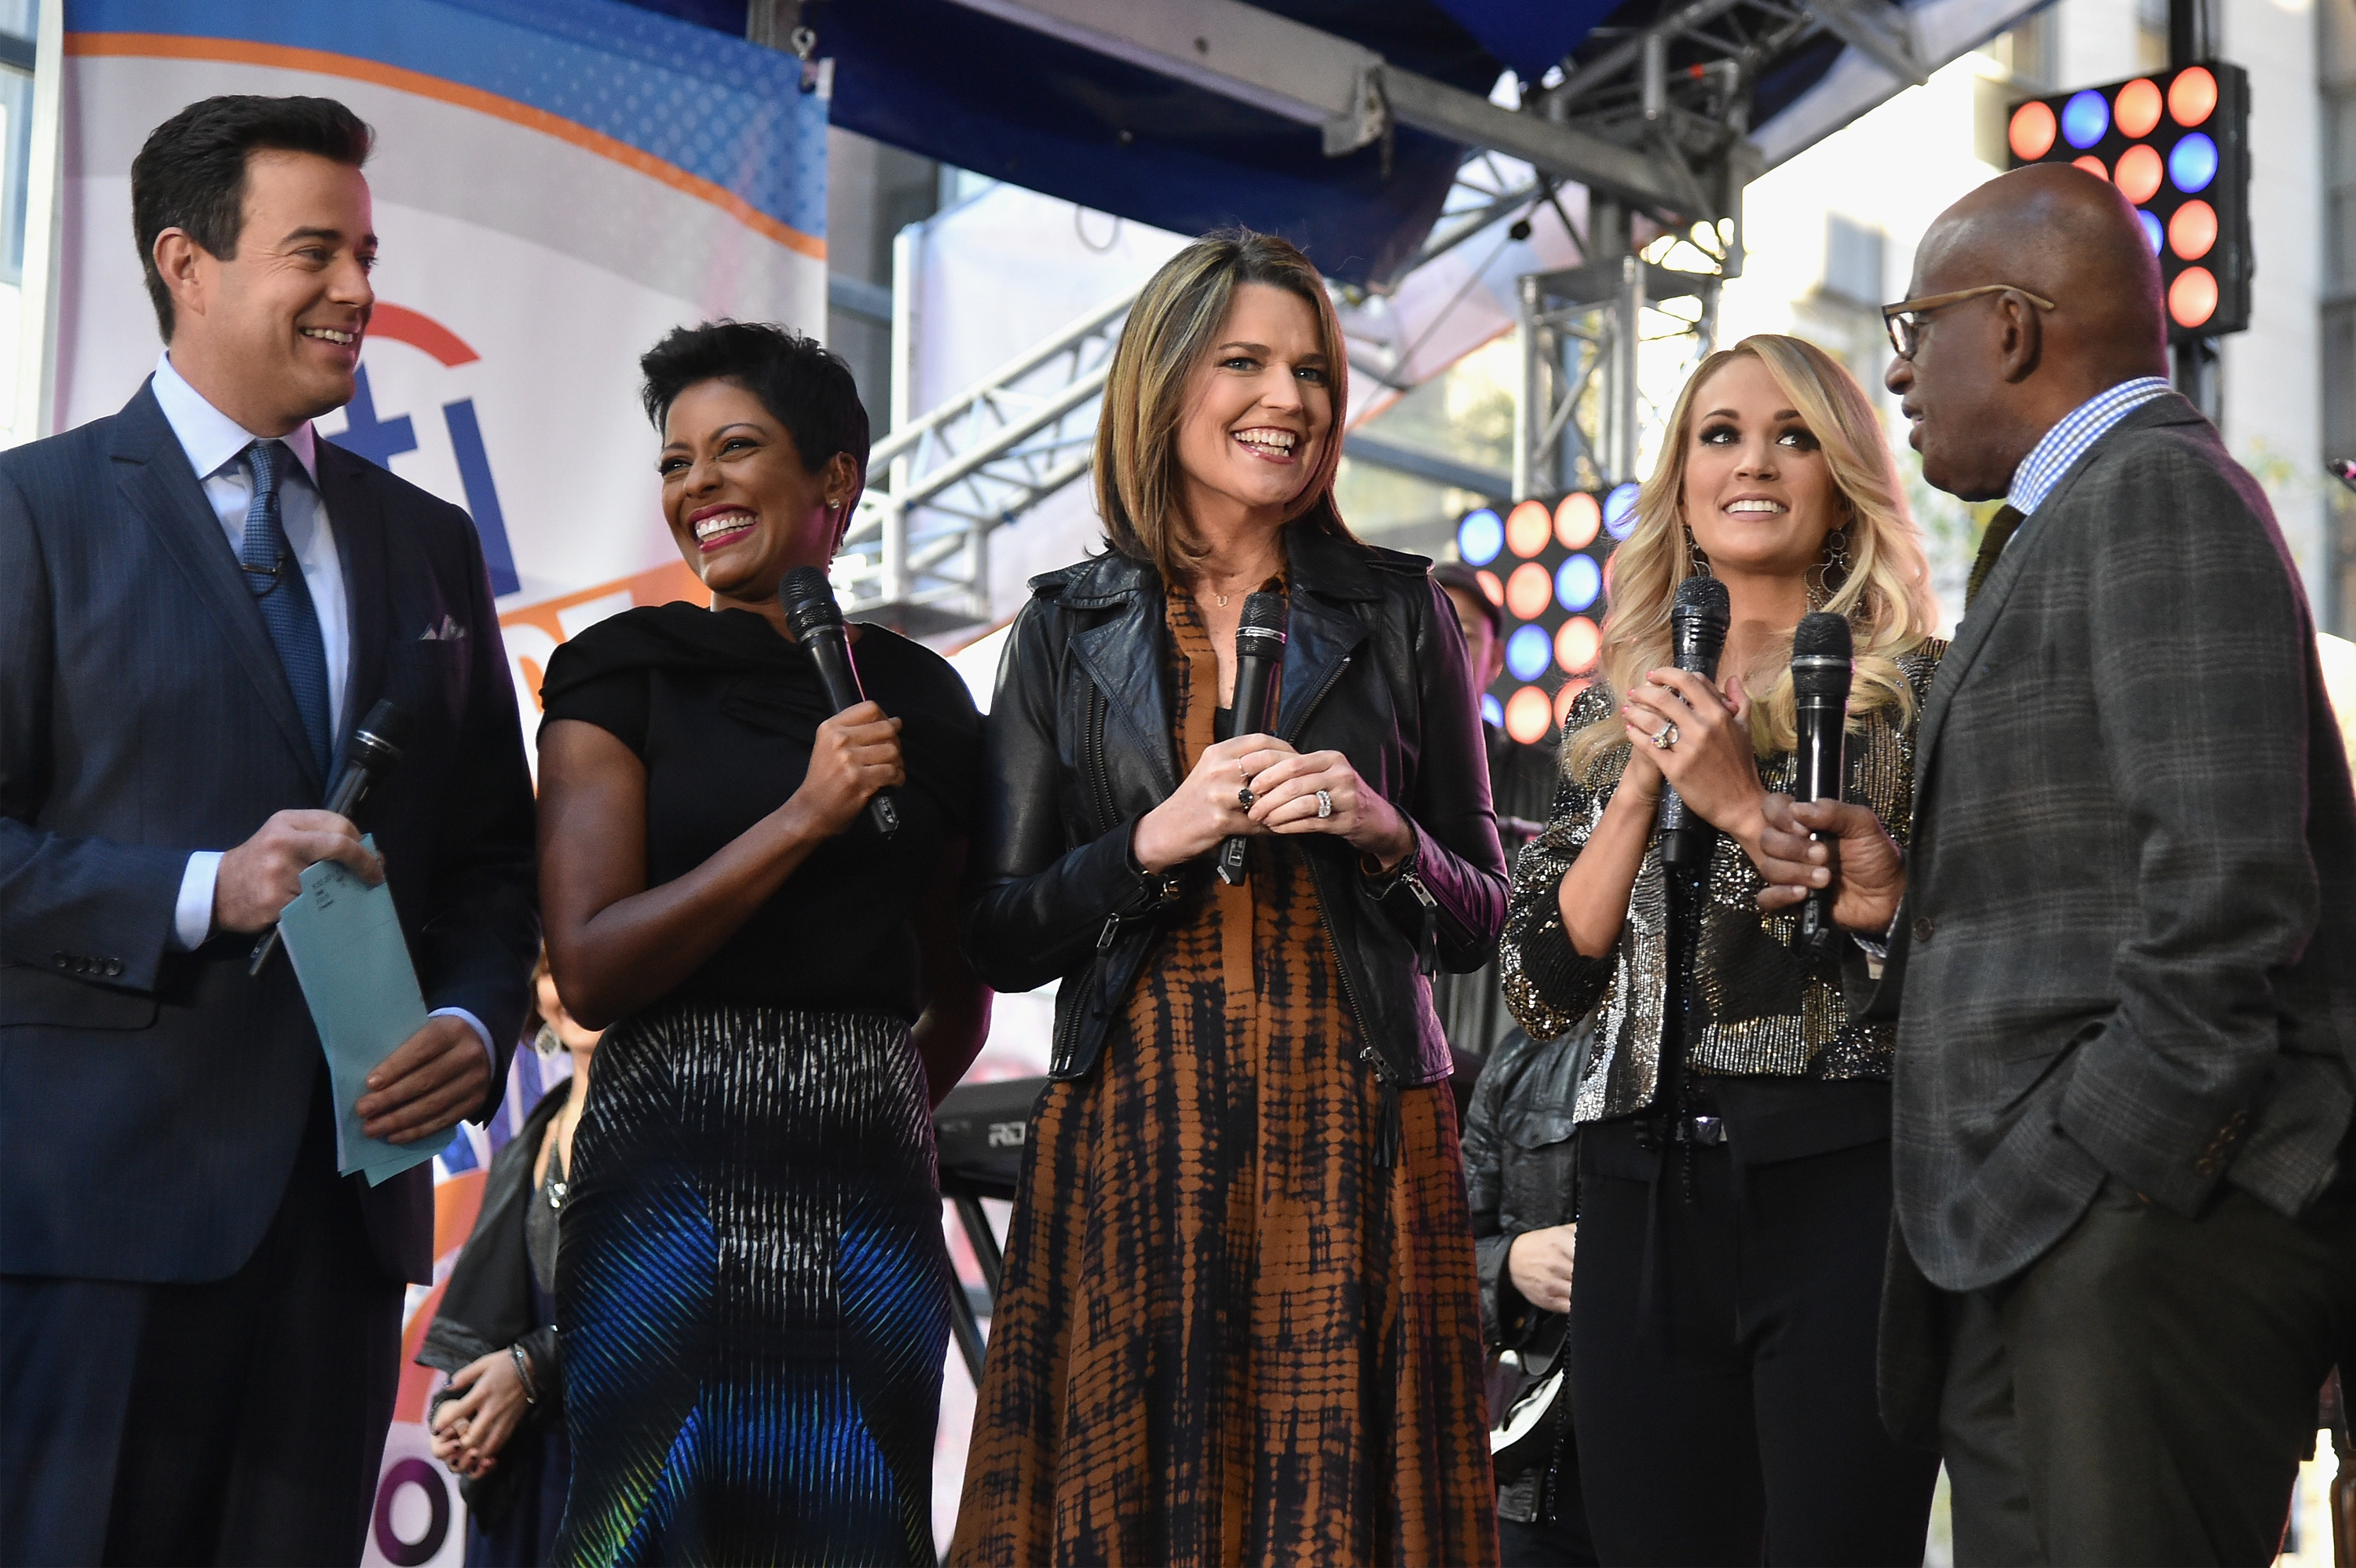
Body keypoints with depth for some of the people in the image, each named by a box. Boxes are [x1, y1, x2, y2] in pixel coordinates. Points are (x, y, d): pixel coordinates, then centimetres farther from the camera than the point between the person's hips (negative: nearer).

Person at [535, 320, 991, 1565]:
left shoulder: (919, 696, 10)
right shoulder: (621, 675, 2)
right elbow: (588, 970, -9)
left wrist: (878, 1119, 10)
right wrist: (804, 817, -12)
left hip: (870, 1192, 3)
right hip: (675, 1181, -3)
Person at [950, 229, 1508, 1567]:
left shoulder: (1399, 613, 7)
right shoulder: (1070, 628, 7)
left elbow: (1479, 918, 10)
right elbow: (1000, 940, 5)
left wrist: (1385, 836, -9)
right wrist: (1155, 842, -11)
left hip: (1352, 1140, 0)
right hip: (1131, 1141, 0)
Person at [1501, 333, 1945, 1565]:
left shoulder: (1918, 689, 2)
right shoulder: (1615, 714, 13)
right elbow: (1544, 990, 7)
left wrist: (1745, 803, -12)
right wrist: (1644, 784, -5)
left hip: (1842, 1184, -4)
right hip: (1643, 1197, 4)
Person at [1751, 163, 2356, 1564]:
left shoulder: (2159, 490, -9)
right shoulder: (2061, 527, 22)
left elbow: (2226, 893, -20)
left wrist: (2114, 1183, -18)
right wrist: (1905, 903, 8)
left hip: (2147, 1223, -10)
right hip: (2032, 1242, 10)